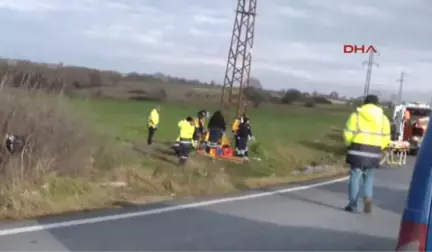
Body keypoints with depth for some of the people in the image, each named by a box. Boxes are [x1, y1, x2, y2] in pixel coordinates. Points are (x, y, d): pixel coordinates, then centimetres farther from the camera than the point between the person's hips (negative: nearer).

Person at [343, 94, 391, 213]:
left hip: (358, 150, -2)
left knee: (355, 177, 5)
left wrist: (350, 145, 11)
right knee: (369, 178, 16)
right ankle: (368, 198, -2)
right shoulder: (383, 118, 7)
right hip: (374, 152, 2)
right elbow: (386, 138, 3)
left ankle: (353, 204, 6)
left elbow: (348, 133, -5)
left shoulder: (356, 115, -1)